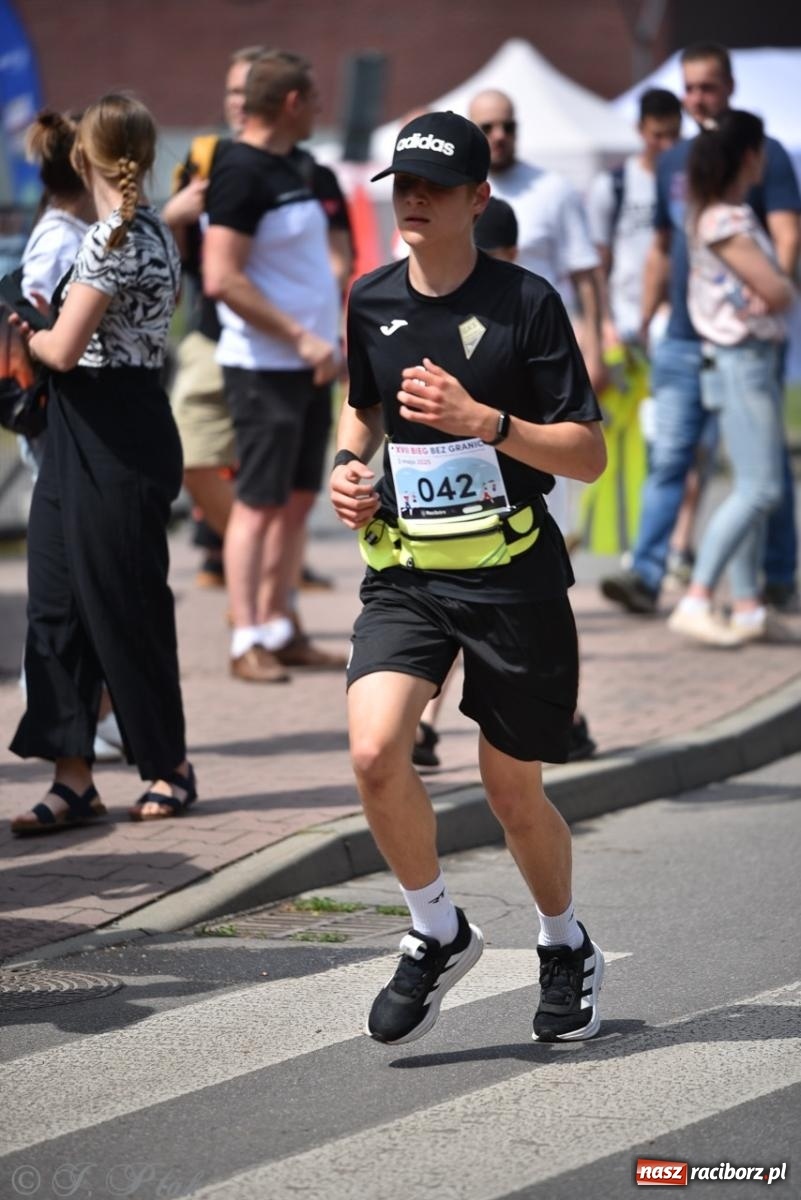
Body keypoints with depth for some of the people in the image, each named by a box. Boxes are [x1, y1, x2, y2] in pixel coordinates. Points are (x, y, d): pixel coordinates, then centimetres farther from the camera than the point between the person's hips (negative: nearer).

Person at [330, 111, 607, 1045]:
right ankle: (438, 933, 2)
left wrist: (483, 422, -22)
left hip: (511, 573, -3)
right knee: (375, 750, -21)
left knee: (512, 793, 8)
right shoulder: (370, 301, 6)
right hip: (403, 572, 3)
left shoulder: (525, 302, -8)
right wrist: (349, 464, 5)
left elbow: (588, 455, -8)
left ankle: (565, 947, 36)